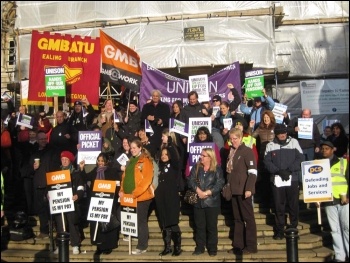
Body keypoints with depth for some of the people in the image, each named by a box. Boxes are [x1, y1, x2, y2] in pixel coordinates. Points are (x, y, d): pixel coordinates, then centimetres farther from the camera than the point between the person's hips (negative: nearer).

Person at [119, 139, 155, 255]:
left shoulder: (146, 161, -8)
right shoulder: (131, 161, 16)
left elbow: (147, 180, -17)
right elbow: (125, 176, 18)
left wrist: (135, 193, -21)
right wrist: (122, 190, 5)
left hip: (141, 196, -6)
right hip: (129, 196, 7)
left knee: (141, 221, 0)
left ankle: (142, 246, 8)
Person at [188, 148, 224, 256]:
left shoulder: (217, 169, -2)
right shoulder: (196, 167, 9)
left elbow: (219, 184, -11)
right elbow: (191, 180, -1)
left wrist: (207, 193, -18)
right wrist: (198, 190, -17)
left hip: (212, 202, -3)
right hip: (198, 201, 3)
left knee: (211, 226, 3)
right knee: (199, 225, 9)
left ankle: (212, 249, 14)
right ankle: (199, 247, 19)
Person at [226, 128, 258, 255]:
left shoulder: (247, 151, -8)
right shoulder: (231, 152, 13)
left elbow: (253, 171, -15)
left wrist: (248, 188, -21)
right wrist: (228, 185, 13)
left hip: (243, 190, -7)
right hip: (234, 190, 7)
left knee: (248, 217, 2)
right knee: (237, 219, 12)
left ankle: (251, 246, 10)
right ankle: (238, 245, 20)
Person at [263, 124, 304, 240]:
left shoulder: (294, 142, 4)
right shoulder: (270, 145, 5)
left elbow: (300, 158, -1)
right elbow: (267, 162, 0)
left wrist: (289, 170, -13)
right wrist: (279, 171, -14)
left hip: (293, 178, 0)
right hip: (276, 179, 0)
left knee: (294, 205, 5)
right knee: (279, 206, 5)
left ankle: (293, 229, 20)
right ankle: (279, 230, 16)